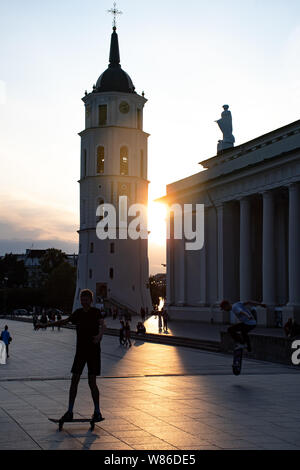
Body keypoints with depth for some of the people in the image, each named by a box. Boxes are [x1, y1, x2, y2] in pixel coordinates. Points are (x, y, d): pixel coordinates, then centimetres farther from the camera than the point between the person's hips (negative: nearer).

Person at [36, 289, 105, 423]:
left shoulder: (96, 312, -6)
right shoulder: (78, 313, 8)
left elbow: (102, 324, -23)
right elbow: (65, 321, 22)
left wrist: (99, 335, -44)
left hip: (94, 351, -5)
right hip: (80, 351, 5)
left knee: (92, 382, -6)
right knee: (74, 380, 1)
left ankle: (97, 412, 5)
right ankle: (69, 412, 7)